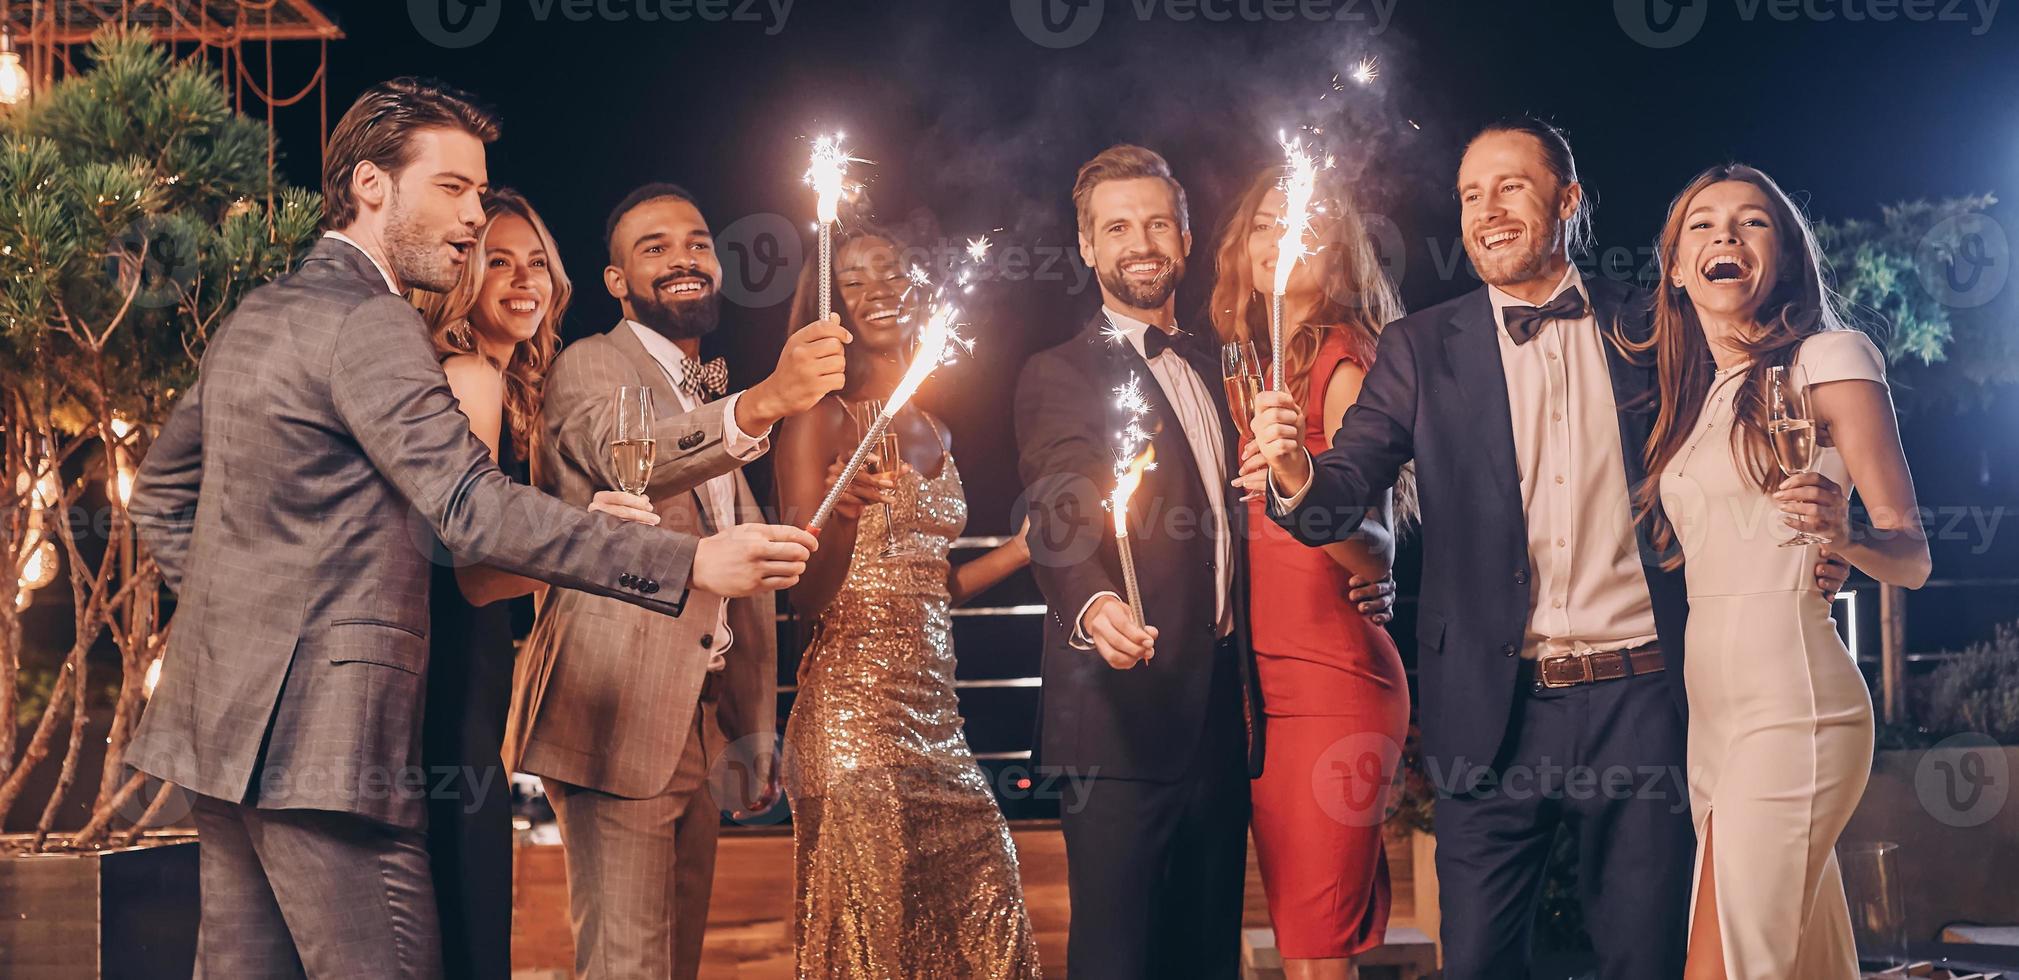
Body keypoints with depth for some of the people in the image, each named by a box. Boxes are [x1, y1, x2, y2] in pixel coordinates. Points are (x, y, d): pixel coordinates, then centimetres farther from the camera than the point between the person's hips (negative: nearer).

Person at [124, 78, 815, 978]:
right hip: (320, 732, -10)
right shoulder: (366, 324, -13)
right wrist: (692, 564, -26)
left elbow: (160, 488, 27)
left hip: (223, 718, 10)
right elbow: (473, 509, -23)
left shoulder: (253, 317, 17)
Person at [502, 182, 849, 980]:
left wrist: (751, 737, 18)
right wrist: (761, 403, -44)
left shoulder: (711, 400, 22)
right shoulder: (590, 367, -3)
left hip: (699, 727, 9)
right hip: (618, 721, -9)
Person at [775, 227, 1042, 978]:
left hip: (934, 711, 6)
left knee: (980, 920, 2)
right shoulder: (821, 419, -3)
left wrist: (1027, 547, 12)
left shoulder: (934, 432, 16)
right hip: (853, 707, -6)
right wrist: (844, 513, -27)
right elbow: (806, 595, -9)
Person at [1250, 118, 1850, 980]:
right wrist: (1296, 474, -27)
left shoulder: (1650, 332, 6)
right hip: (1497, 709, 0)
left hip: (1638, 696, 0)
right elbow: (1345, 496, -4)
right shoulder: (1423, 349, 5)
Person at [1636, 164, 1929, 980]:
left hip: (1789, 705, -7)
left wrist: (1842, 534, -24)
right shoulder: (1693, 394, 18)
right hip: (1710, 711, 7)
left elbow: (1911, 557, -5)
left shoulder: (1828, 360, -2)